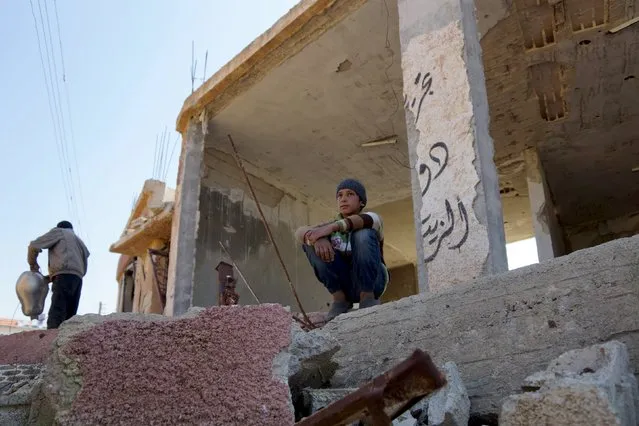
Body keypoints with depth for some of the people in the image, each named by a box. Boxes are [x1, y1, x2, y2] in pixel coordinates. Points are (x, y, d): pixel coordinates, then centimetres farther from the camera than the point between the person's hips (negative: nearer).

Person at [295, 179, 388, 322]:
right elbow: (300, 232, -13)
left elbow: (364, 220, -27)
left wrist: (332, 227, -45)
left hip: (371, 281, -3)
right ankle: (339, 297, -14)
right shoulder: (331, 226, 9)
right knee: (311, 240, -13)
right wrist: (318, 238, -37)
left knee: (364, 234, -25)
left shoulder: (372, 218, 1)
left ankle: (368, 296, -19)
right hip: (342, 283, 3)